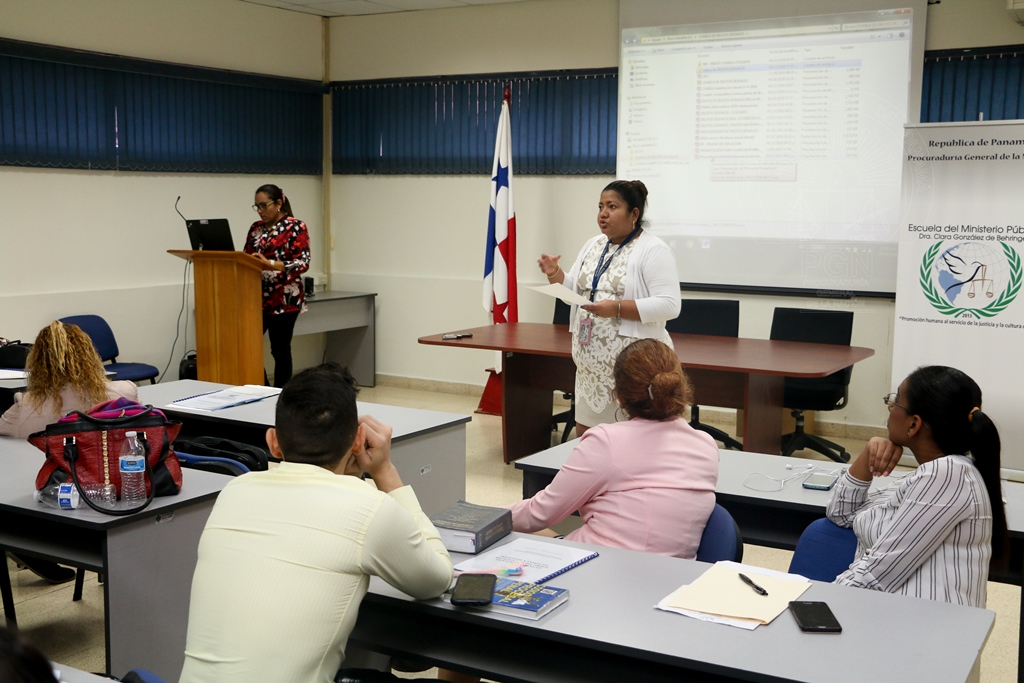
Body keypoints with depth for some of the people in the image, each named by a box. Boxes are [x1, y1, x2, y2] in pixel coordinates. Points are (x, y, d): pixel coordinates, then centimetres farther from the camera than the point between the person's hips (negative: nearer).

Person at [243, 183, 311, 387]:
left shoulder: (295, 227, -6)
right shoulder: (256, 227, 14)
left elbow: (303, 263, -15)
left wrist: (272, 265, -28)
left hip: (283, 299, -6)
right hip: (257, 298, 7)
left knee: (280, 350, -1)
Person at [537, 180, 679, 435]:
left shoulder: (653, 250, -10)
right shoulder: (593, 245, 13)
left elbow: (669, 305, -18)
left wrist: (618, 308, -25)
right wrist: (554, 273, -2)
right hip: (592, 362, 7)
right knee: (584, 436, 13)